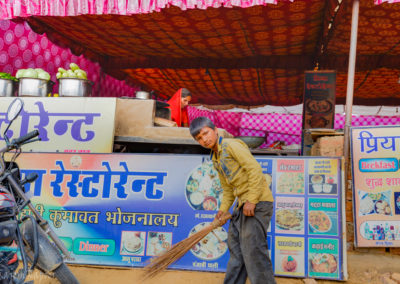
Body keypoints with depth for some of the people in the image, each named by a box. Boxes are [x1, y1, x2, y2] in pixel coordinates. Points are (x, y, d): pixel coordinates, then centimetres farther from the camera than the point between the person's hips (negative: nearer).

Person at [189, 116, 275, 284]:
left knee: (253, 249, -10)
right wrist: (223, 209, 7)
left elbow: (255, 169, -18)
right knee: (235, 246, 15)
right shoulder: (216, 160, 18)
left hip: (257, 202, -10)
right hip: (242, 204, 10)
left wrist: (252, 200, -22)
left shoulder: (231, 145, -10)